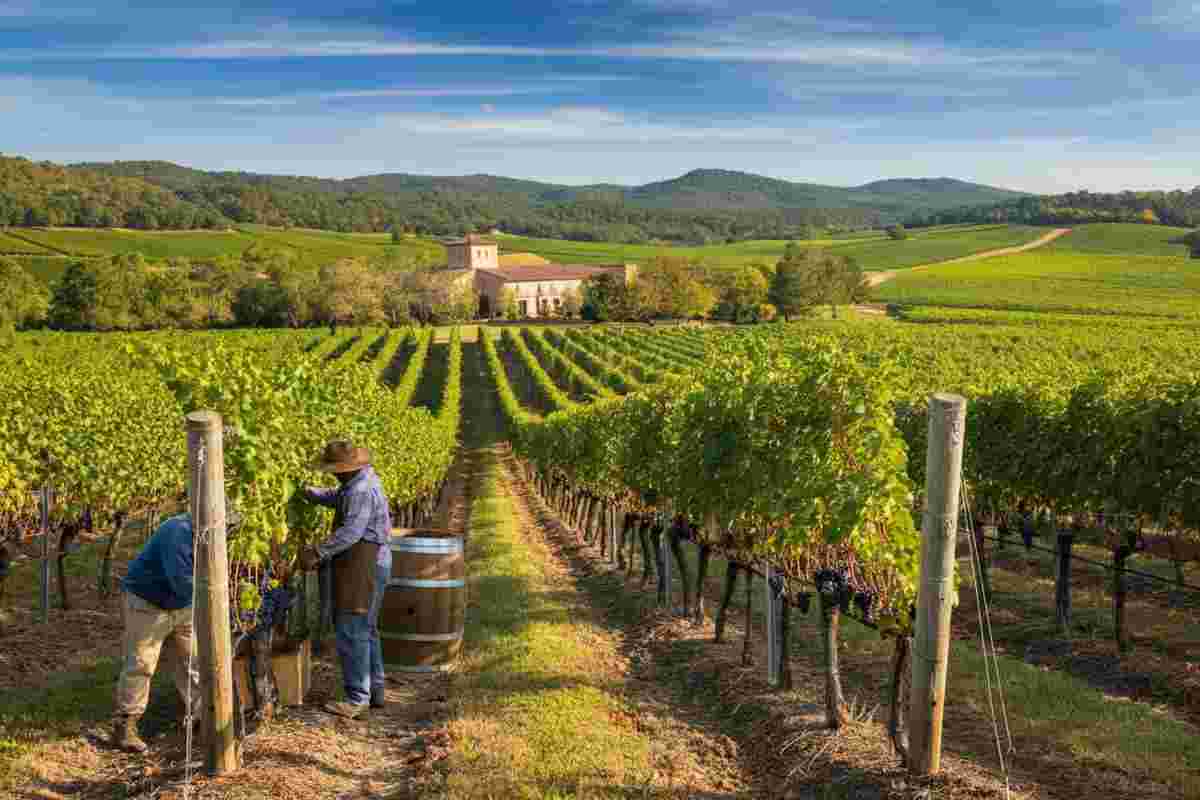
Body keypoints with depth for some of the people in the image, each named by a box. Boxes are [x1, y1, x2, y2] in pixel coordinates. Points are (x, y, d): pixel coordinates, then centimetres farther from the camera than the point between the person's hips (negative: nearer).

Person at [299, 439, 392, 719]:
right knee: (365, 630, 18)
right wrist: (306, 492, 10)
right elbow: (335, 497, 23)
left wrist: (318, 553, -34)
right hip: (370, 564, 11)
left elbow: (350, 531, -31)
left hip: (362, 567, -11)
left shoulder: (361, 490, -21)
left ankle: (357, 699, -5)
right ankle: (375, 692, 25)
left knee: (351, 631, -8)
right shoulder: (364, 477, 12)